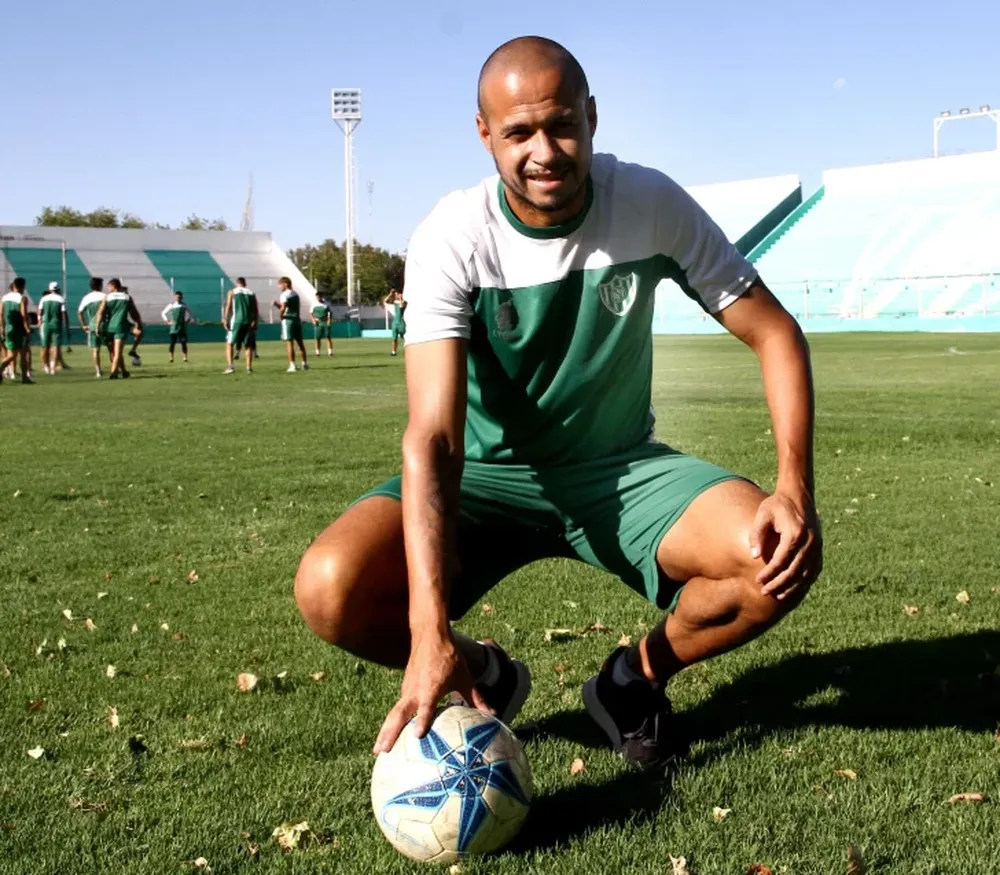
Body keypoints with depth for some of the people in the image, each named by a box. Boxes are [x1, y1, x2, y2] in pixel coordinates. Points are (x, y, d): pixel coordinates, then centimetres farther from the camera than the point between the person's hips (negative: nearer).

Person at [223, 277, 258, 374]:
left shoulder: (232, 292, 6)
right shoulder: (251, 293, 12)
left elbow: (228, 306, -3)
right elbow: (255, 309, 5)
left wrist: (225, 319, -6)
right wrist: (254, 321, 2)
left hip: (236, 321, -2)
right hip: (249, 322, 2)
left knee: (230, 343, 6)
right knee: (248, 345, 13)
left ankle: (230, 366, -7)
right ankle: (249, 367, 6)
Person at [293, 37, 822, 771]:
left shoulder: (651, 204, -15)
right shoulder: (452, 239, -21)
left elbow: (775, 334, -8)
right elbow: (433, 434, -30)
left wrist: (795, 488, -25)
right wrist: (430, 636, -41)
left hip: (621, 467, 2)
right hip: (489, 475, -1)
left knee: (784, 558, -26)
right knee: (329, 588, -27)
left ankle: (638, 679, 4)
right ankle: (485, 677, 5)